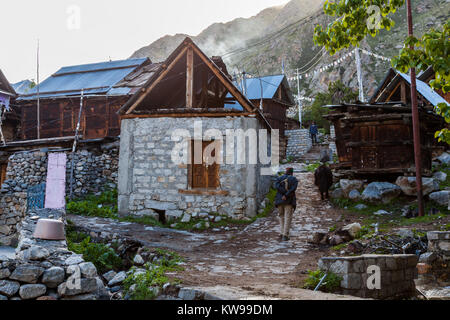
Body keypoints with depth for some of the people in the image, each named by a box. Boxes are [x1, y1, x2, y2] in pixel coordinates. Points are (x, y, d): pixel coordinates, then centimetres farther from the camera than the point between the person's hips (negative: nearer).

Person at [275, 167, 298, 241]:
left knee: (282, 216, 15)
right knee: (288, 218, -2)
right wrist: (286, 195, -15)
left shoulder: (279, 178, 11)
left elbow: (277, 186, -8)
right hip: (289, 201, -3)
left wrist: (285, 193, -11)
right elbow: (293, 188, -13)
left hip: (280, 200, 3)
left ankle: (282, 233, 7)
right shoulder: (294, 179, 5)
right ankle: (285, 235, -9)